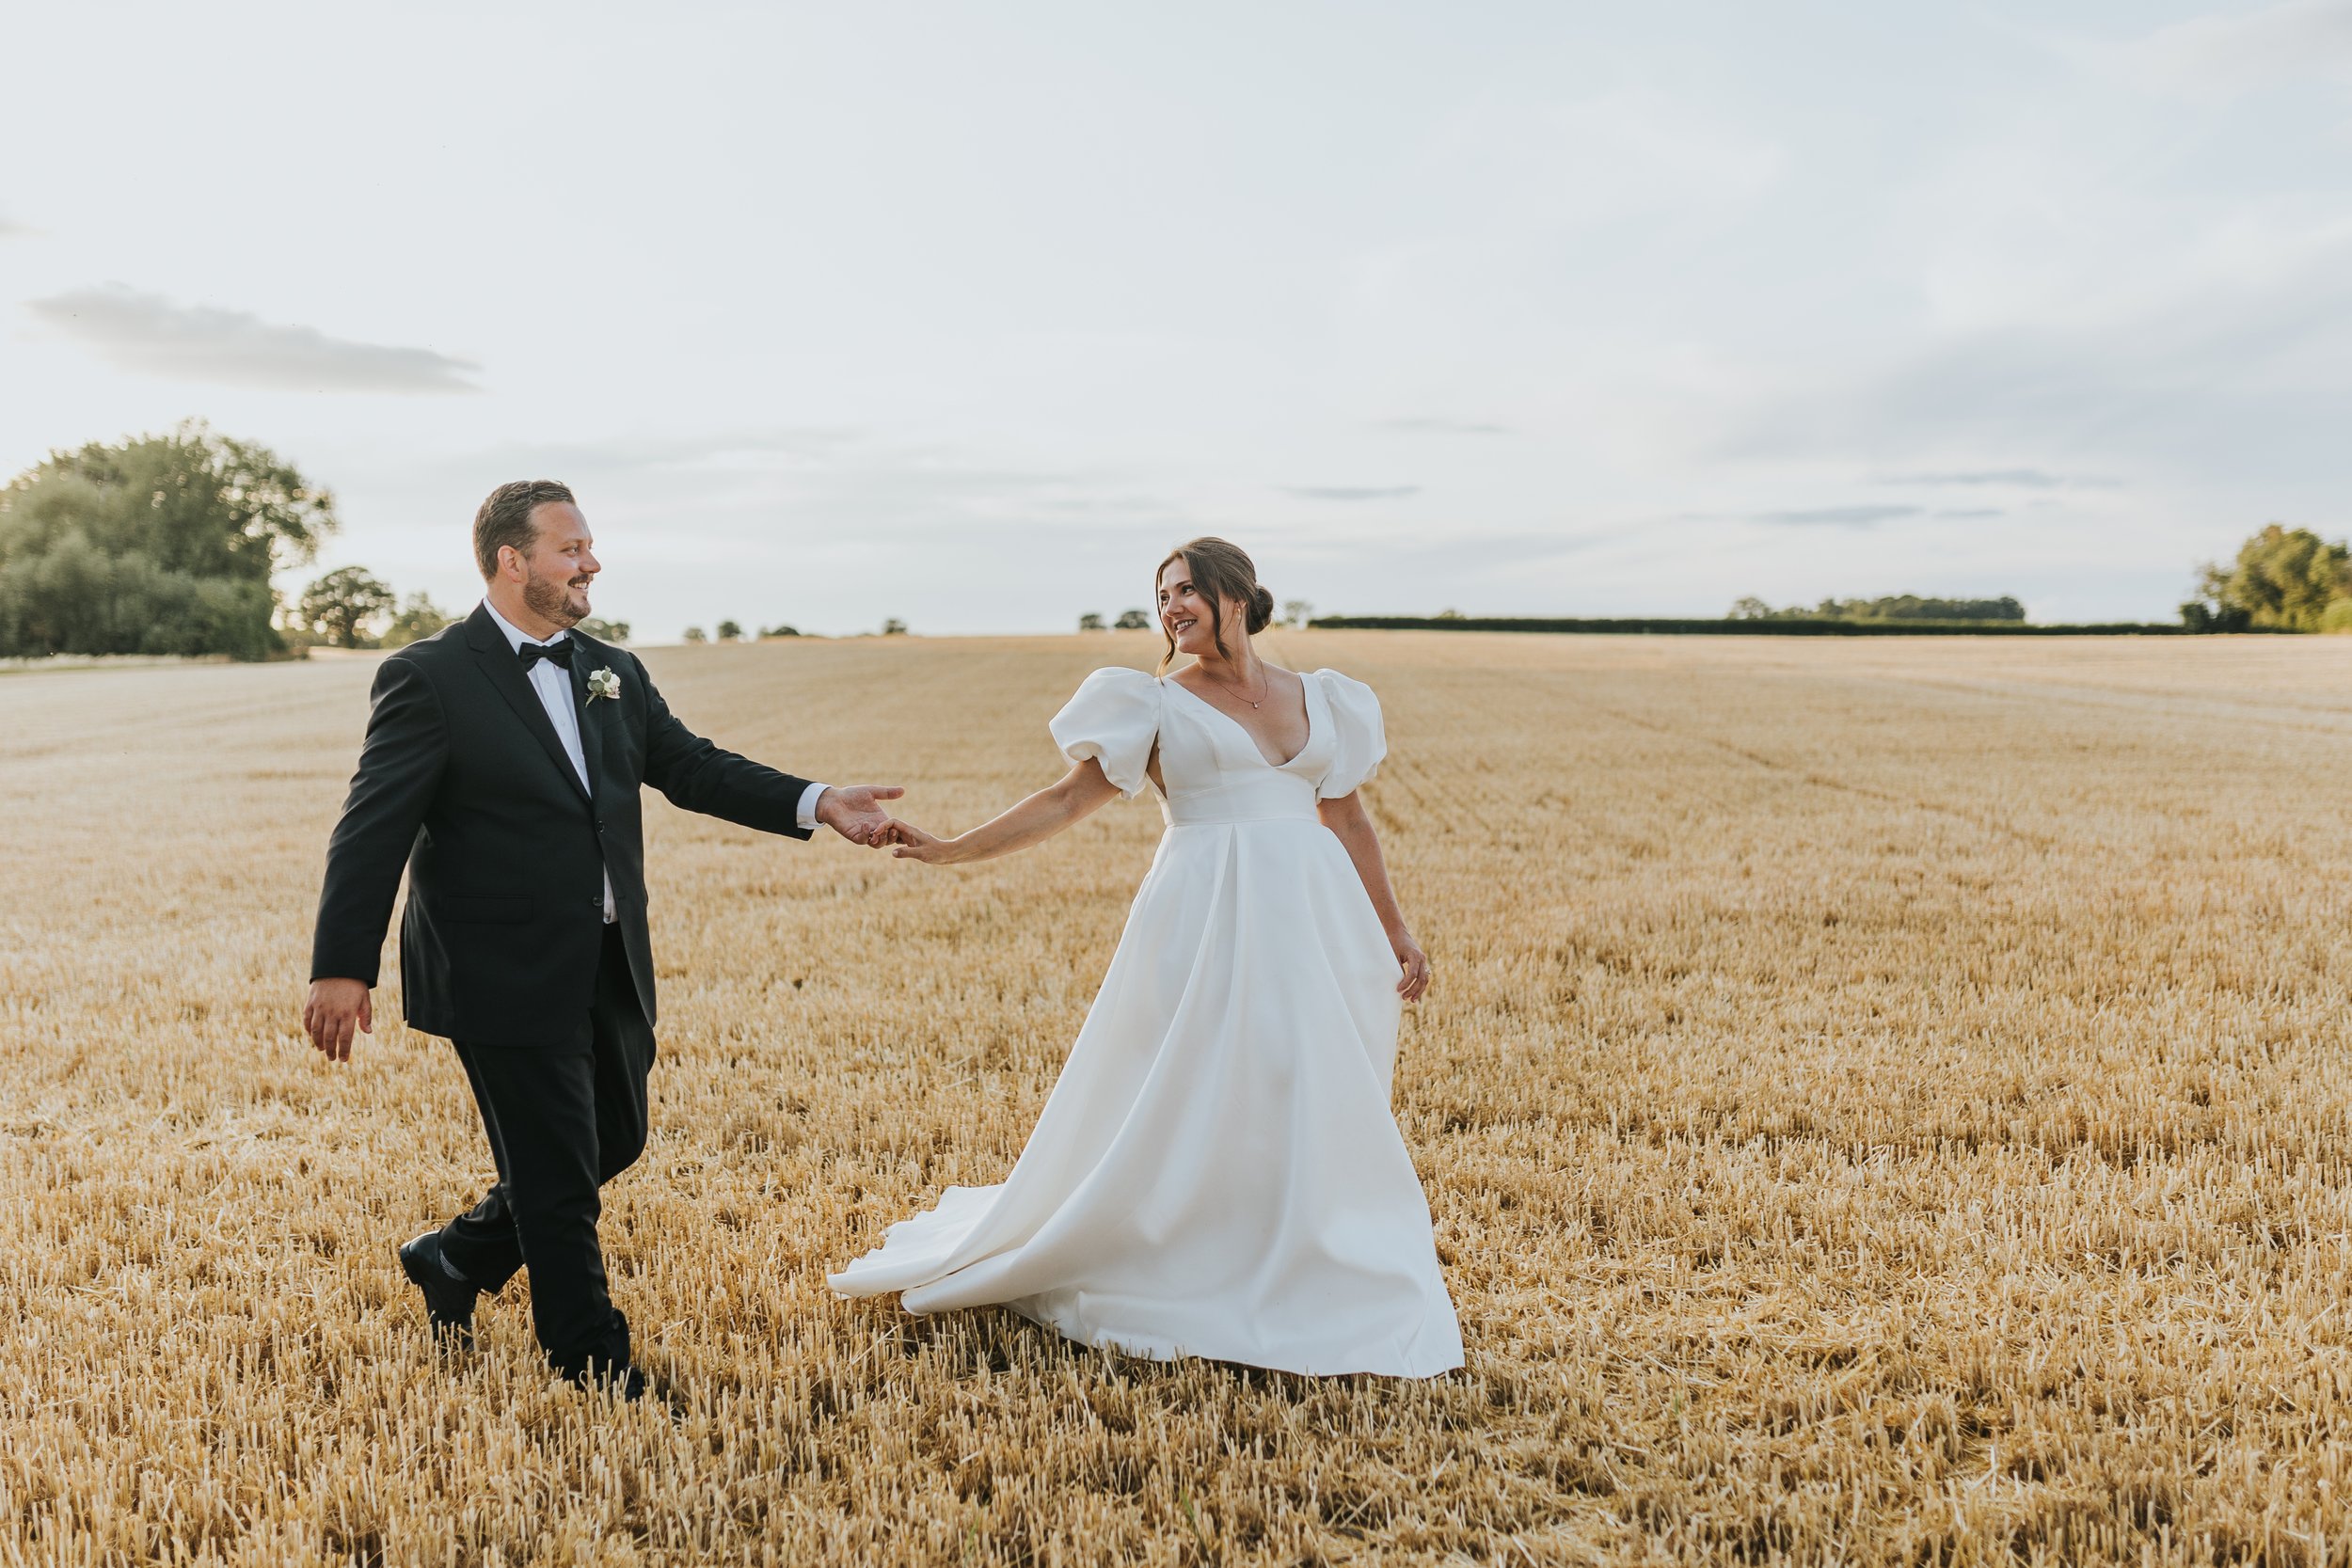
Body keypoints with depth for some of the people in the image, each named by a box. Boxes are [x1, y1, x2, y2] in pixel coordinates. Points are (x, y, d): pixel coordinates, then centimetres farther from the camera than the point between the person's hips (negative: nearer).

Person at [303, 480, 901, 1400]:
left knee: (613, 1143, 18)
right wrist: (342, 969, -19)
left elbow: (692, 768, 9)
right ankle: (597, 1372, 21)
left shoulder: (613, 674, 10)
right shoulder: (429, 678, -10)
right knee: (558, 1179, 3)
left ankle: (453, 1262, 40)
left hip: (610, 972, 7)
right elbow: (373, 831, -13)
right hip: (509, 980, -7)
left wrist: (815, 804, -4)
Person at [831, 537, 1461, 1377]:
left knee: (1314, 1118, 7)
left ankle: (1309, 1298, 22)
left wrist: (1394, 933, 17)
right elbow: (1064, 801, 2)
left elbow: (1349, 821, 17)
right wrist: (948, 849, -5)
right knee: (1180, 1115, -2)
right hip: (1205, 925, -3)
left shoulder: (1321, 701, 12)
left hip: (1314, 925, 3)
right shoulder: (1156, 704, 4)